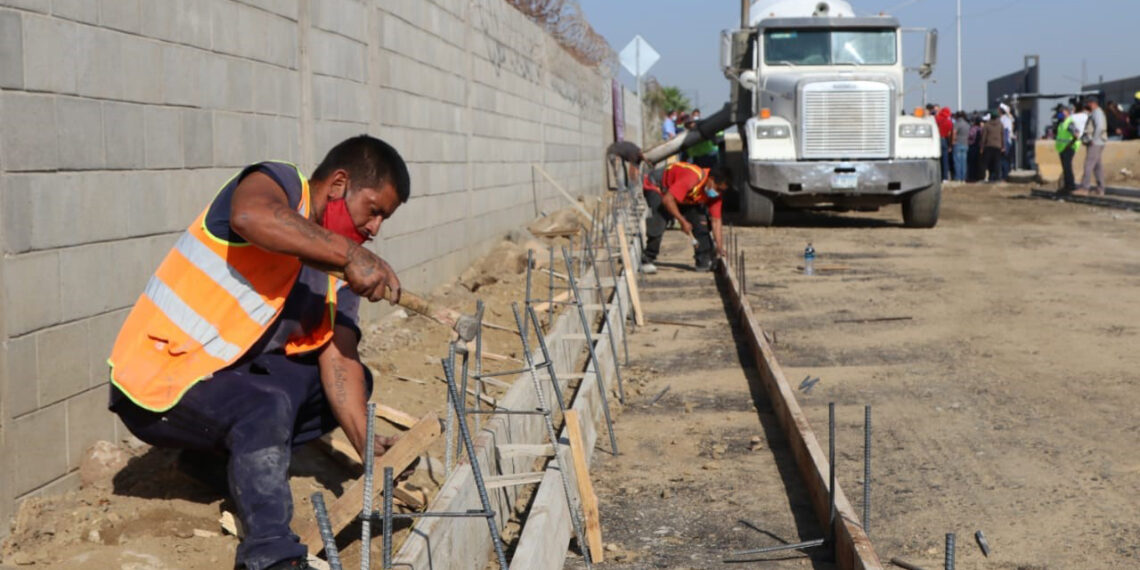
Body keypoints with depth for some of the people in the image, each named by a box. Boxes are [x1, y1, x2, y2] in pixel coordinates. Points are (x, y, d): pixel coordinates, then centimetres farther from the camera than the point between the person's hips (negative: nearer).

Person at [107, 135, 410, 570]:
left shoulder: (339, 278, 7)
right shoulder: (278, 185, -12)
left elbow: (339, 362, -6)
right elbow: (251, 217, -39)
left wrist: (370, 449, -20)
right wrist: (349, 253, -41)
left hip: (228, 373, 9)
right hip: (155, 383, -9)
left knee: (355, 380, 7)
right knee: (267, 408, -34)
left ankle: (221, 459, 5)